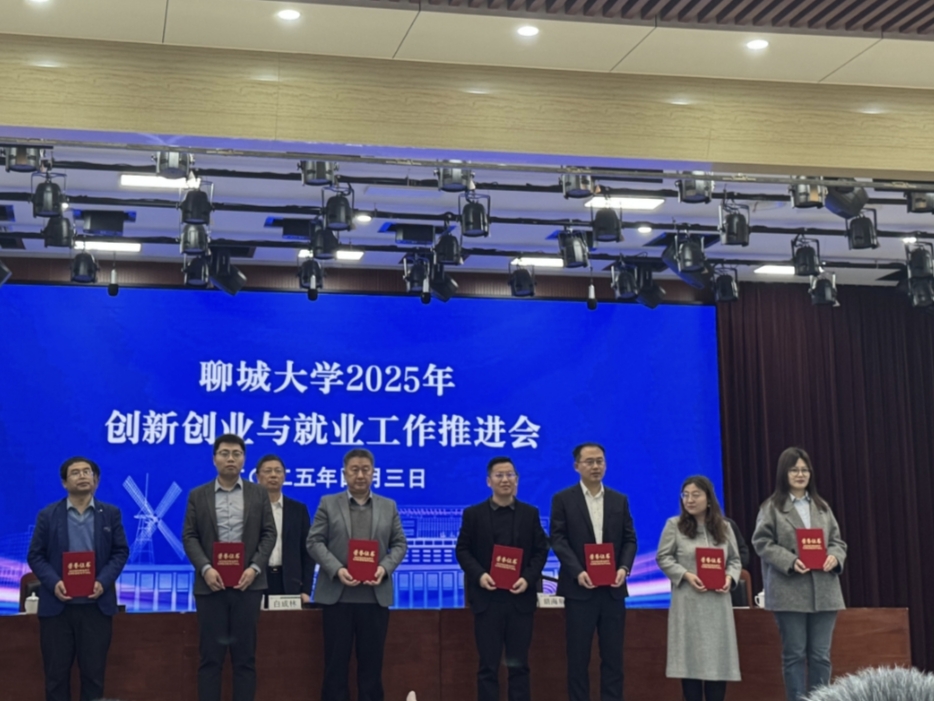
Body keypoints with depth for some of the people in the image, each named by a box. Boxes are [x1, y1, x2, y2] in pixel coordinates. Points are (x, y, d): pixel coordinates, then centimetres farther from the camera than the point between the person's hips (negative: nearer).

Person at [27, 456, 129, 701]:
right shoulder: (48, 515, 4)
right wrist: (54, 583, -15)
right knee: (56, 672, 4)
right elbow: (35, 555, 2)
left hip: (96, 605, 1)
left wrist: (103, 581, -12)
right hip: (57, 605, 0)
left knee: (94, 672, 5)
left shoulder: (111, 513, 7)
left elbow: (121, 551, 4)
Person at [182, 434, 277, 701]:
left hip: (247, 582, 0)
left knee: (245, 655, 3)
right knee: (210, 655, 1)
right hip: (211, 583, 0)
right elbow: (189, 537, 2)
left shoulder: (258, 493, 8)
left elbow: (269, 534, 4)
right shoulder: (198, 495, 7)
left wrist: (254, 568, -10)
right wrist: (205, 568, -13)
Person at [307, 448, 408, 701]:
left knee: (372, 661, 5)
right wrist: (336, 569, -15)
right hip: (337, 594, -1)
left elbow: (399, 544, 9)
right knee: (336, 660, 2)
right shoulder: (328, 503, 6)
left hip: (375, 595, 2)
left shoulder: (389, 506, 12)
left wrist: (385, 568, -10)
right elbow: (314, 542, 0)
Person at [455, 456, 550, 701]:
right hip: (487, 598, -1)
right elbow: (462, 550, 3)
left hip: (520, 598, 1)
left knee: (518, 664, 6)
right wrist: (479, 575, -14)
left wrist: (528, 578, -10)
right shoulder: (473, 514, 4)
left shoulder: (530, 513, 8)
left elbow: (541, 550, 5)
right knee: (488, 665, 3)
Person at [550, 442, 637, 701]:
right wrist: (577, 572, -18)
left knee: (613, 655, 5)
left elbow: (629, 539, 8)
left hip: (613, 589, 3)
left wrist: (624, 567, -10)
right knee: (578, 656, 1)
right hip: (579, 588, -3)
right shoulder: (563, 499, 1)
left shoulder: (619, 500, 11)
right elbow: (558, 540, -5)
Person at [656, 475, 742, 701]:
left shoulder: (724, 527, 9)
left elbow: (735, 559, 12)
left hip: (717, 603, 3)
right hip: (688, 603, -2)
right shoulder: (674, 525, 1)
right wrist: (686, 575, -14)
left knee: (718, 657, 1)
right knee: (690, 657, -2)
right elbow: (663, 558, 0)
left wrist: (730, 577, -9)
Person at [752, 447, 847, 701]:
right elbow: (762, 542, -5)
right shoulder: (772, 507, 1)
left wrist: (834, 556, -9)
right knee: (794, 654, 1)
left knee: (821, 655, 6)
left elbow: (837, 541, 14)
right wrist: (790, 561, -18)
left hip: (823, 591, 4)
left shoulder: (822, 507, 15)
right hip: (790, 592, -4)